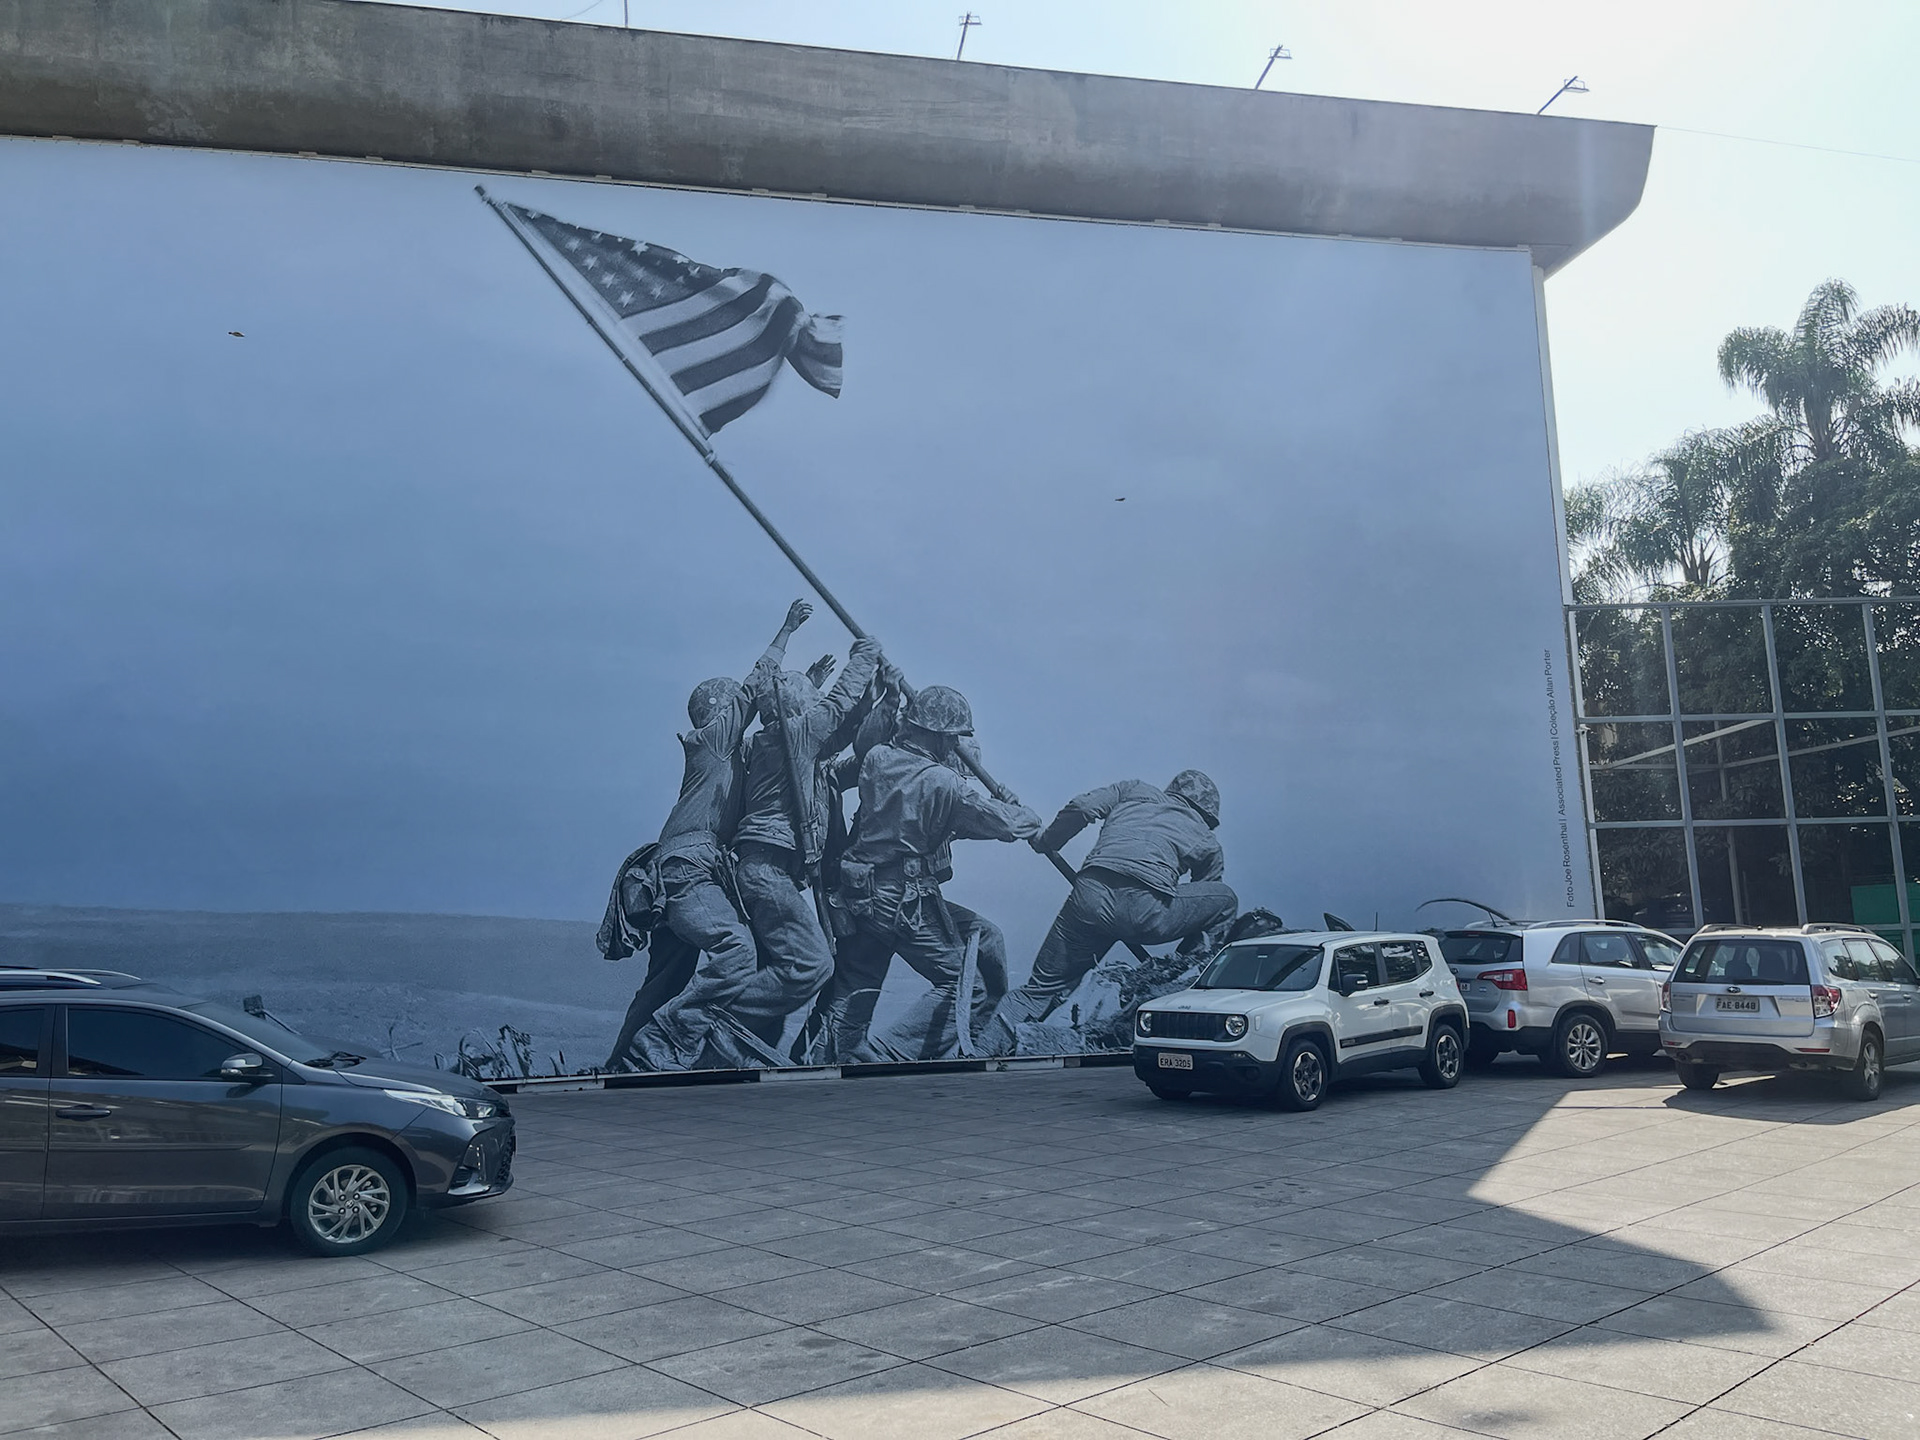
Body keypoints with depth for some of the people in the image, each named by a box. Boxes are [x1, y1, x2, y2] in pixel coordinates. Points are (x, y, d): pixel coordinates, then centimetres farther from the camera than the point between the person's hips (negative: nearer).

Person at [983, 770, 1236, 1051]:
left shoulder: (1135, 790, 31)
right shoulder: (1209, 844, 29)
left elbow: (1081, 807, 16)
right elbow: (1204, 910, 33)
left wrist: (1045, 841, 32)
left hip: (1091, 895, 2)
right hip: (1147, 912, -2)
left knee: (1044, 986, 18)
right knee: (1226, 900, 24)